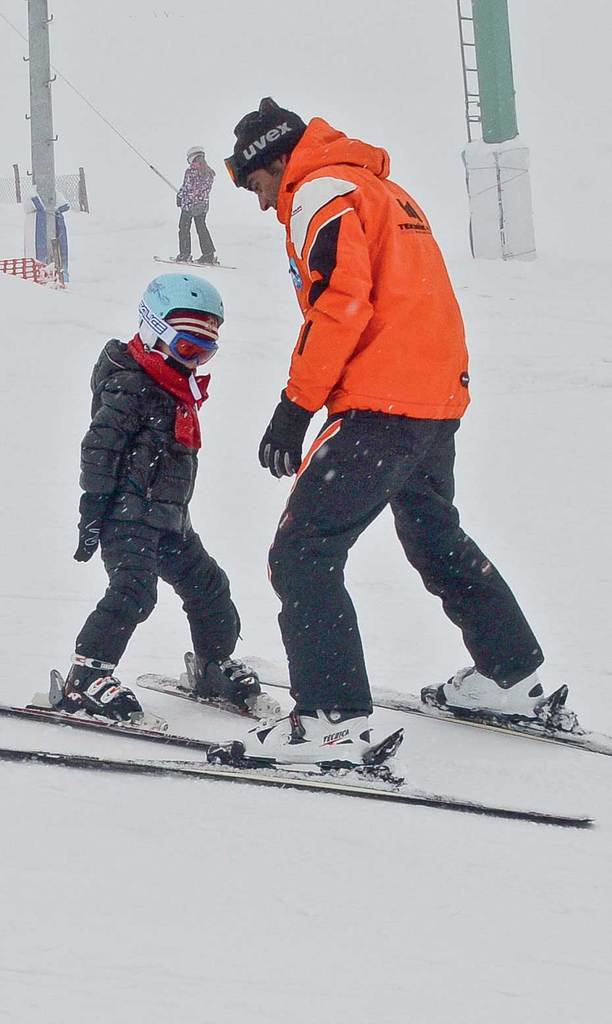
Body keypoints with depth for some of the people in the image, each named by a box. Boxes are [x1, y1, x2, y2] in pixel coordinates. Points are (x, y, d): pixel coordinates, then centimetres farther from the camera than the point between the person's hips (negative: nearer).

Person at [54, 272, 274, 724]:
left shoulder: (179, 388, 18)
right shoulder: (130, 385, -12)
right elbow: (99, 447, -18)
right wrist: (93, 512, -21)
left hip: (169, 518, 10)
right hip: (128, 514, -10)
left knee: (207, 586, 13)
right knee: (133, 590, -22)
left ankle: (216, 668, 30)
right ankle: (85, 677, -20)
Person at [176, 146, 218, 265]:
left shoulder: (191, 171, -15)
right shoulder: (209, 172, 5)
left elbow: (186, 188, -14)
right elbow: (207, 188, 9)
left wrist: (179, 197, 3)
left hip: (189, 204, -6)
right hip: (203, 205, 6)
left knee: (184, 228, 5)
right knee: (201, 228, 14)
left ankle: (185, 254, 3)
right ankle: (209, 254, 8)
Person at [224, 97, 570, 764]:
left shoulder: (319, 191, -6)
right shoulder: (380, 189, 23)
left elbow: (341, 298, -19)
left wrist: (295, 406, -16)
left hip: (380, 404, -10)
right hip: (439, 396, 10)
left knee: (301, 553, -10)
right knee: (435, 536, 28)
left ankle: (332, 718, -17)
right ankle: (508, 675, 37)